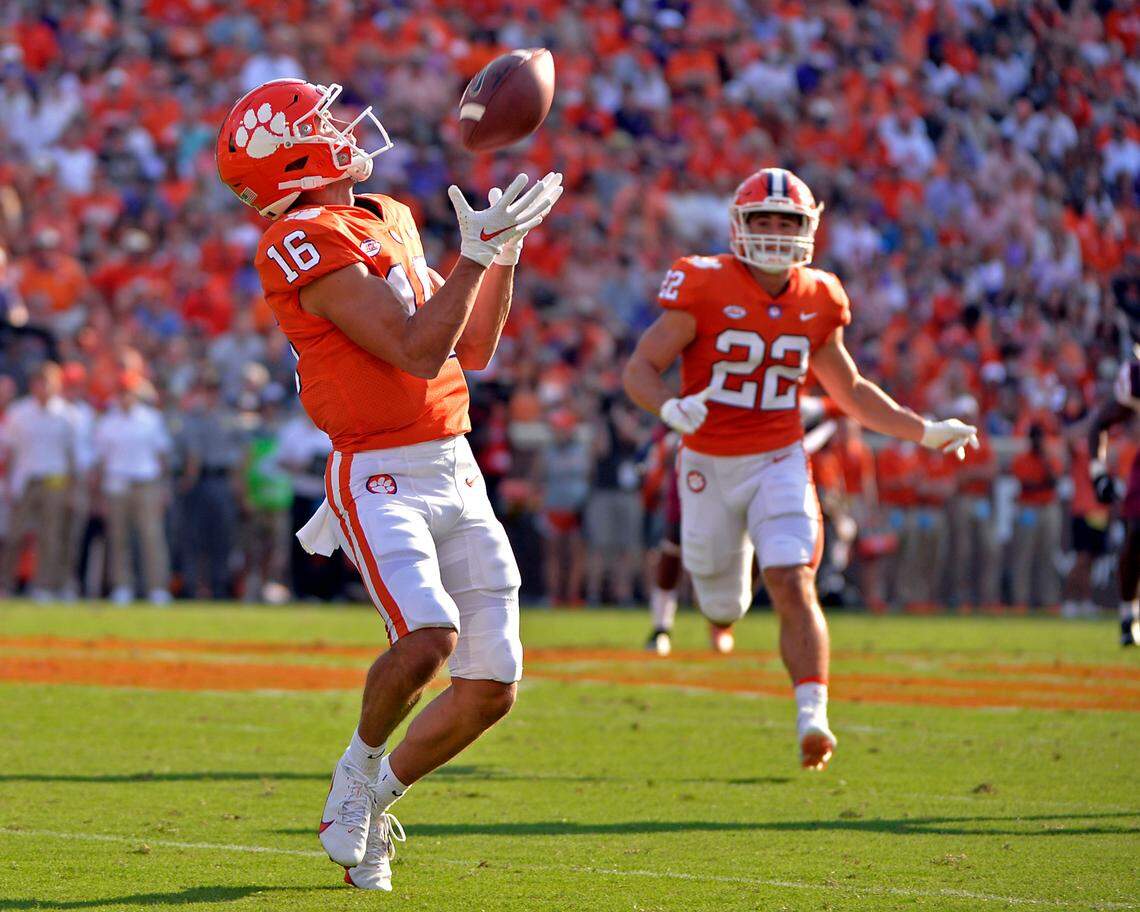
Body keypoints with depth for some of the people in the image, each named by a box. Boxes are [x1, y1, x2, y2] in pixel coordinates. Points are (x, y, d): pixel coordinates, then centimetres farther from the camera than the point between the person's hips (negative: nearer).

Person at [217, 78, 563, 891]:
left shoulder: (390, 221, 17)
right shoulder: (306, 243, -12)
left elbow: (471, 348, 22)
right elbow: (418, 351, -18)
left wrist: (507, 251, 17)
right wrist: (476, 252, -15)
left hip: (456, 474, 8)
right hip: (380, 478, -8)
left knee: (492, 686, 1)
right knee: (428, 637, -29)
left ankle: (371, 802, 22)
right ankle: (362, 764, 2)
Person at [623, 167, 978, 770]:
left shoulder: (817, 302, 1)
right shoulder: (705, 289, -12)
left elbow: (850, 391, 16)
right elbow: (639, 368, -12)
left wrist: (925, 432, 10)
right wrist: (669, 409, -33)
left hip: (779, 463, 1)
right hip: (709, 466, -1)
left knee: (793, 588, -20)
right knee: (723, 608, 13)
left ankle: (812, 717, -25)